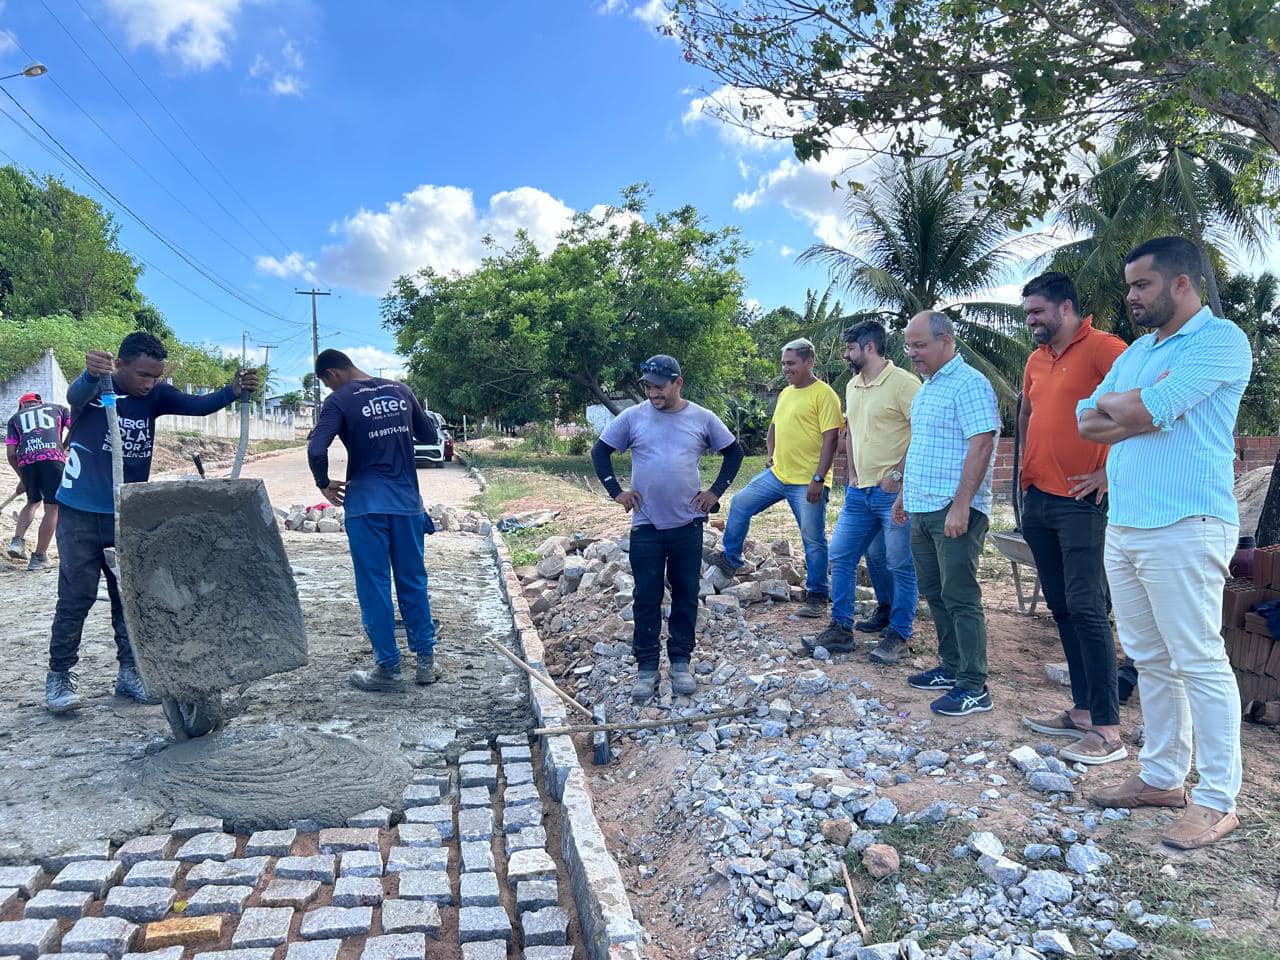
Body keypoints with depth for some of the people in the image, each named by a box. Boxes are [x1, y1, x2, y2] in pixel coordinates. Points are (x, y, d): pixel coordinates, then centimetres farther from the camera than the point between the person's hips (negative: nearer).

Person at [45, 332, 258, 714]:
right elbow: (75, 394, -37)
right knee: (76, 597, 0)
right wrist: (91, 375, -62)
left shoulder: (154, 395, -3)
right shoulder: (92, 387, -14)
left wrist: (234, 390, -36)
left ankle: (129, 672, 20)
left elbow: (199, 405, -16)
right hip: (80, 514, -4)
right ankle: (59, 676, 15)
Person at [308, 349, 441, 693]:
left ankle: (388, 669, 8)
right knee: (413, 581, 12)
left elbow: (316, 450, -19)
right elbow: (431, 437, 15)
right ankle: (426, 661, 18)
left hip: (366, 505, -4)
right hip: (408, 501, 5)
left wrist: (324, 484, -3)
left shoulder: (340, 401, -7)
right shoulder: (400, 391, 7)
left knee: (374, 585, 4)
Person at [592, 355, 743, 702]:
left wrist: (715, 491, 2)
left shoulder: (702, 418, -1)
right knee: (647, 597, 3)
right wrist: (616, 491, 0)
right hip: (645, 525, 0)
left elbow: (734, 452, 10)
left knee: (686, 593, 8)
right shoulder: (632, 417, -1)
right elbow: (600, 451, 8)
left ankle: (681, 661, 22)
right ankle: (646, 667, 13)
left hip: (688, 523, 1)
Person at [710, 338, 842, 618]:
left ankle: (817, 596, 12)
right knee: (740, 504, 9)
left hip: (808, 482, -8)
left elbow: (831, 439, -17)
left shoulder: (824, 394, -12)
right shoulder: (785, 393, 13)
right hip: (777, 474, 8)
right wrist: (771, 455, 13)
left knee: (813, 540, -1)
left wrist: (818, 478, -21)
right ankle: (731, 559, 25)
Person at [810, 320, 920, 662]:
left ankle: (898, 635, 13)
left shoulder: (903, 383, -12)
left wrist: (898, 473, -18)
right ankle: (841, 627, 21)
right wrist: (852, 472, 15)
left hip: (894, 492, -8)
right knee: (840, 556, 10)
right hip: (859, 491, 8)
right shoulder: (853, 385, 14)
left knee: (901, 565, 1)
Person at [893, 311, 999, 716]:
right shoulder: (926, 388, 17)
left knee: (960, 597, -5)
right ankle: (951, 668, 26)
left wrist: (960, 506, -24)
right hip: (922, 509, 10)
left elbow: (982, 444, -21)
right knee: (934, 592, 14)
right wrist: (905, 494, 25)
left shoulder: (969, 384, -13)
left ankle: (974, 687, 3)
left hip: (954, 511, -9)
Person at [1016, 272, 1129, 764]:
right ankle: (1082, 710, 21)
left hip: (1080, 502, -8)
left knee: (1085, 608, -9)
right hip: (1038, 499, 8)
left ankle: (1108, 731, -2)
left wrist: (1112, 470, -17)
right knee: (1061, 608, 11)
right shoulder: (1036, 359, 15)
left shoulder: (1102, 349, -10)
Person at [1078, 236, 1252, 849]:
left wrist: (1115, 405, 1)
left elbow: (1146, 411, -19)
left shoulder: (1221, 340, -7)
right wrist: (1140, 405, -6)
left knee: (1199, 663, -2)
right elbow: (1086, 422, 10)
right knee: (1150, 660, 14)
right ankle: (1161, 777, 25)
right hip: (1122, 527, 8)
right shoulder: (1136, 352, 19)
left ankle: (1217, 802, 8)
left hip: (1184, 528, -8)